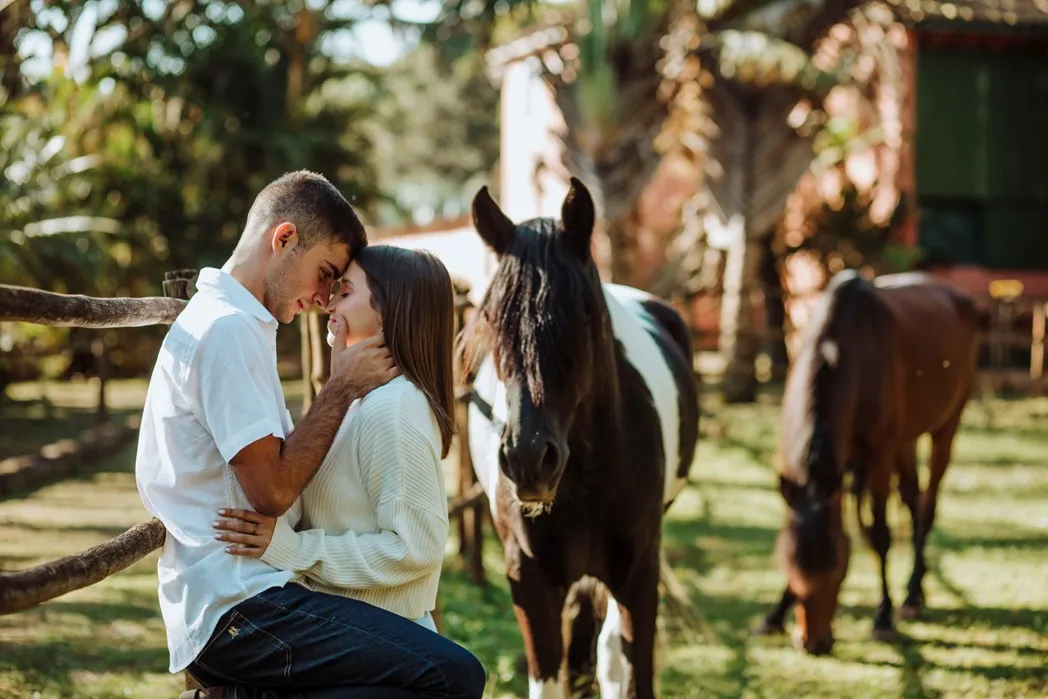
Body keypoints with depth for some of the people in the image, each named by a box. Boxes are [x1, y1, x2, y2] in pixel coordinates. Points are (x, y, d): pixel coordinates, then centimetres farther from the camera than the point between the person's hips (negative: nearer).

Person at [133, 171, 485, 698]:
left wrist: (339, 381, 12)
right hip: (237, 610, -10)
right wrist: (343, 388, -8)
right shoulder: (228, 329, -12)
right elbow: (272, 490, -16)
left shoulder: (223, 322, 20)